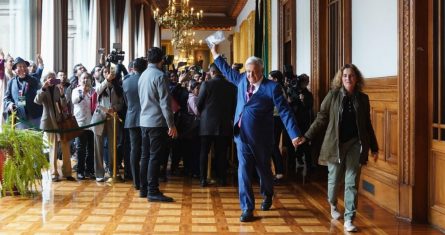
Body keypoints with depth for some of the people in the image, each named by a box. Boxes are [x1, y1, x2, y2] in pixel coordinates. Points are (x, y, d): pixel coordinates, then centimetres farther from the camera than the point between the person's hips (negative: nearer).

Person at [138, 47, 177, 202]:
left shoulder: (143, 76, 11)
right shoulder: (159, 76, -13)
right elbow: (165, 103, -16)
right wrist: (171, 124, -13)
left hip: (144, 121, 8)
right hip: (157, 122, -8)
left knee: (146, 155, 12)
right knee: (155, 157, -6)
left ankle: (143, 188, 18)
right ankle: (153, 191, -5)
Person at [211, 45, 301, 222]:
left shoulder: (272, 87, -12)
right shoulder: (242, 80, 4)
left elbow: (284, 111, -13)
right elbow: (228, 71, 25)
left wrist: (294, 134, -20)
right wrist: (215, 54, 27)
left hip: (261, 138, -3)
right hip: (242, 136, 3)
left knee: (263, 170, 15)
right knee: (244, 172, -1)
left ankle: (267, 196, 43)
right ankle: (247, 208, 5)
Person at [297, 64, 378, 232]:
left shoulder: (363, 98, 5)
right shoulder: (333, 95, 0)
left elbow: (367, 124, 11)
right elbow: (321, 119, 1)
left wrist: (374, 147, 12)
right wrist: (307, 136, -6)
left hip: (355, 144, 1)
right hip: (335, 144, -1)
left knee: (352, 183, -3)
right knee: (334, 179, 11)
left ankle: (349, 220, 1)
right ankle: (333, 204, 42)